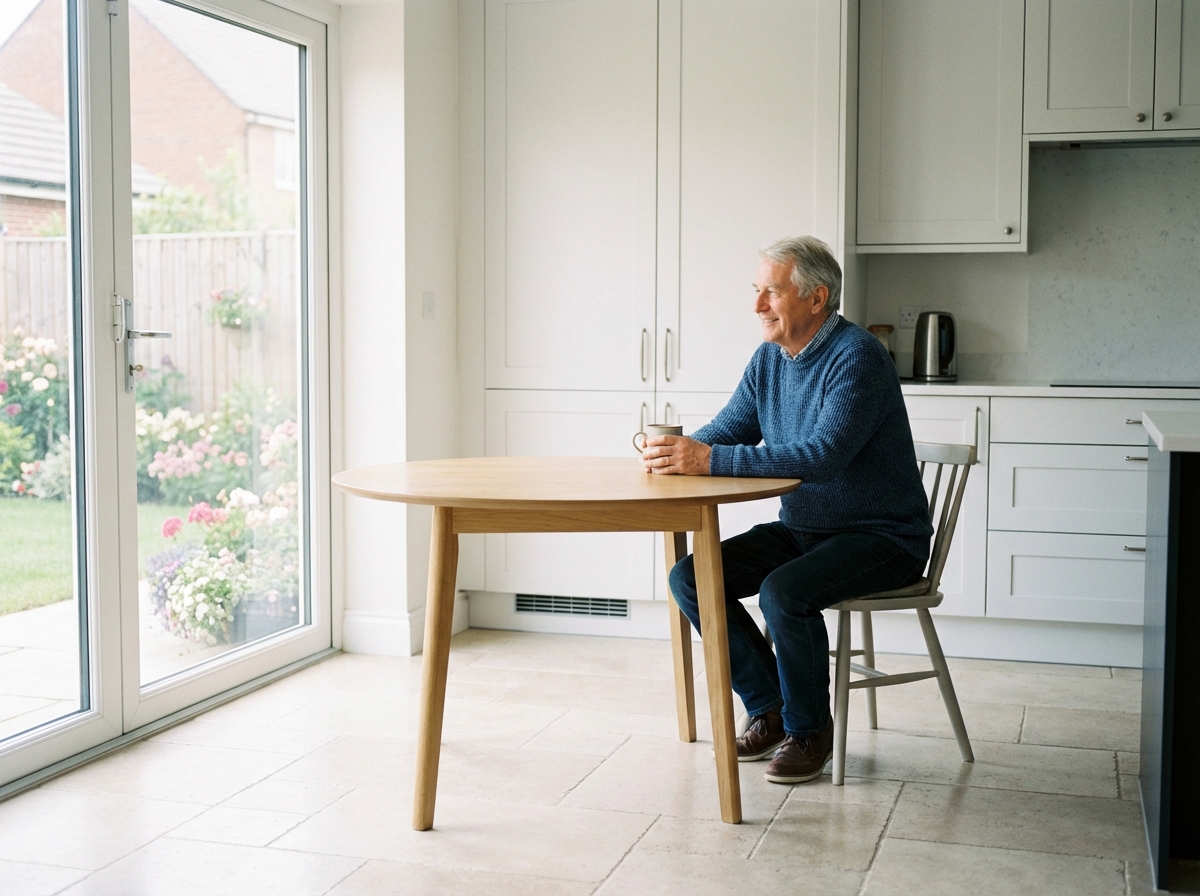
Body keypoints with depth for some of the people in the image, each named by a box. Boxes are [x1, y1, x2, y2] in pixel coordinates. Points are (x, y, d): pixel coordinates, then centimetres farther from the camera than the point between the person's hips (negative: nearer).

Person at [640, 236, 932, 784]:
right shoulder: (769, 359, 5)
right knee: (691, 577, -7)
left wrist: (710, 460, -35)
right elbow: (726, 430, 10)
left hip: (882, 537, -8)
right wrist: (677, 452, -14)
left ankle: (810, 729, -6)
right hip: (801, 529, 8)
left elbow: (823, 455, -32)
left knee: (783, 592, -32)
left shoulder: (857, 357, -21)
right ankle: (769, 709, 8)